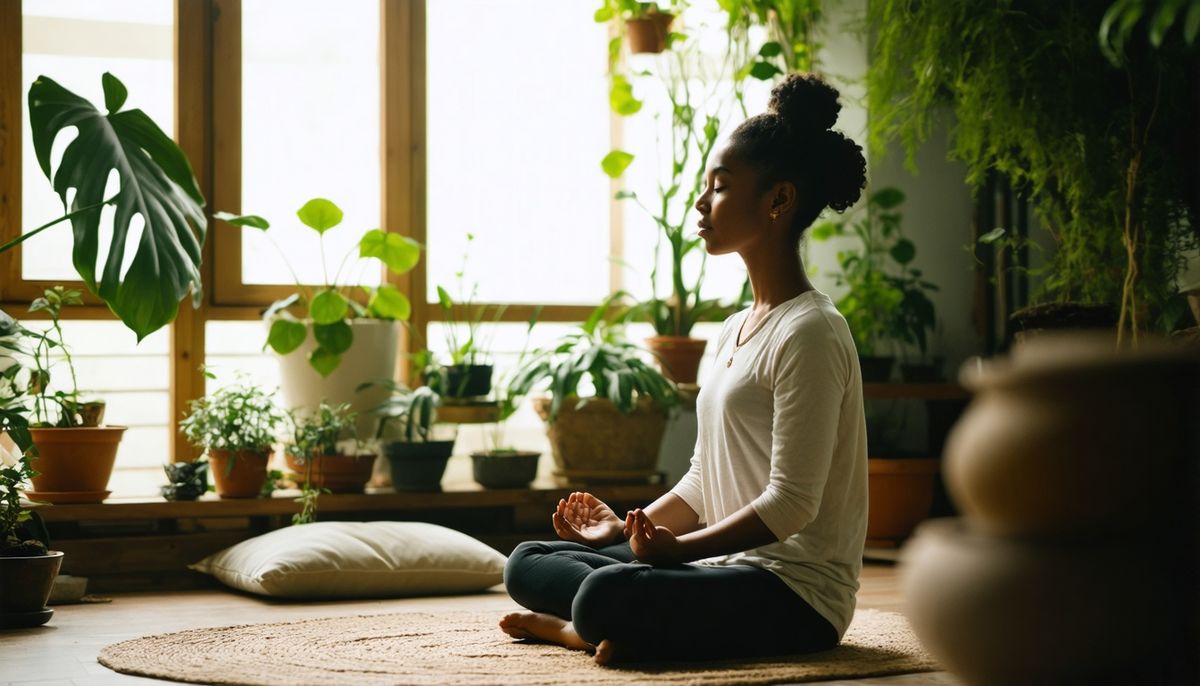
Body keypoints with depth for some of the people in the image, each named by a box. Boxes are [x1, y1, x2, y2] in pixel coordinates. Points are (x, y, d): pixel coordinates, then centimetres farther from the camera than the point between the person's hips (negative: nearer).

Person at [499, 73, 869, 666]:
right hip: (730, 568, 10)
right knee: (527, 564, 8)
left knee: (606, 596, -34)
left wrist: (678, 548, -21)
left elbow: (791, 503, -19)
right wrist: (630, 528, 7)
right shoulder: (734, 332, 17)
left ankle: (581, 629, -5)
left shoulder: (809, 333, -14)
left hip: (797, 591, -10)